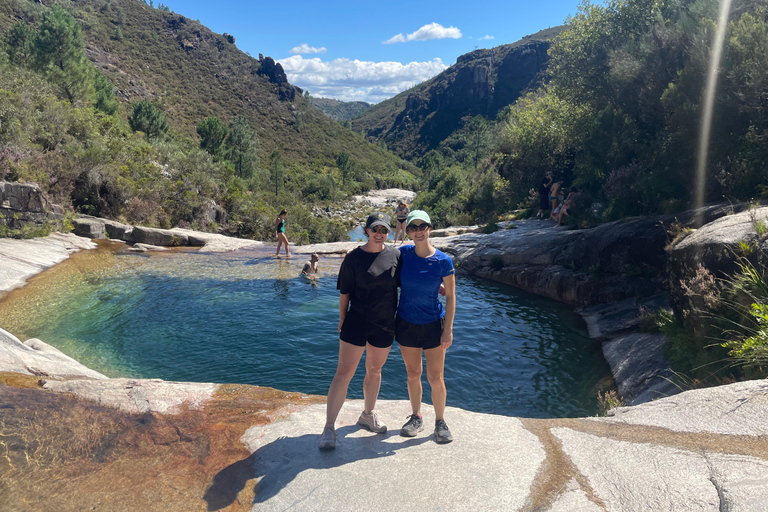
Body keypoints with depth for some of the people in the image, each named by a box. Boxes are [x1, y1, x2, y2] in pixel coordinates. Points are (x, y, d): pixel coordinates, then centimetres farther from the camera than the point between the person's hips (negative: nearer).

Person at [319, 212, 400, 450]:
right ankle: (329, 428, 5)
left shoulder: (395, 255, 1)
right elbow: (345, 293, -2)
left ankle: (367, 415, 39)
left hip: (385, 324, 3)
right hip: (356, 322, -3)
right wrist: (342, 320, 0)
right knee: (343, 374, -4)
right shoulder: (354, 258, -7)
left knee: (374, 371, 18)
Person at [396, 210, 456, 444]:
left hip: (433, 324, -2)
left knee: (435, 377, 4)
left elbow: (450, 297, -7)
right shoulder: (403, 254, -7)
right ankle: (416, 417, 33)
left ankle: (440, 421, 24)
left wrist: (448, 330, -10)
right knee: (413, 374, 15)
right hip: (406, 323, 2)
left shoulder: (443, 261, -12)